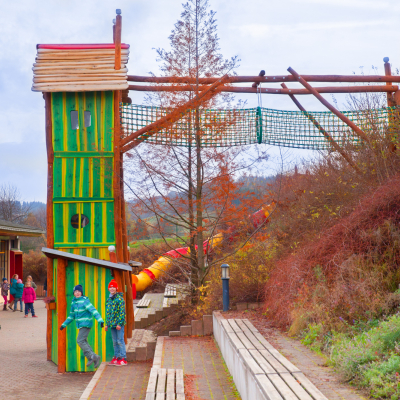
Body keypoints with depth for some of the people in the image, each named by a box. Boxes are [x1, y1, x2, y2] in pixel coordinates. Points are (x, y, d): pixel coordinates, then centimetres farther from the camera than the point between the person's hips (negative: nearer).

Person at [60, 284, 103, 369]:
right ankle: (95, 358, 14)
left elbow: (93, 310, -23)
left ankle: (92, 356, -7)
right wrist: (64, 325, 25)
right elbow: (71, 315, 22)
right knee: (83, 342, 9)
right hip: (80, 325, 8)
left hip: (86, 324, -8)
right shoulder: (73, 302, 11)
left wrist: (100, 320, -34)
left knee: (80, 341, -13)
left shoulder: (85, 301, -13)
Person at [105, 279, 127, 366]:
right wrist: (107, 324, 16)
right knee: (114, 342, 11)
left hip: (119, 324, -7)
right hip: (112, 324, 7)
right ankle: (116, 358, 18)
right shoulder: (108, 300, 14)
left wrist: (119, 323, -17)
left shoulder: (119, 299, -9)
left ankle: (123, 359, -3)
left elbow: (122, 312, -13)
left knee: (120, 341, -6)